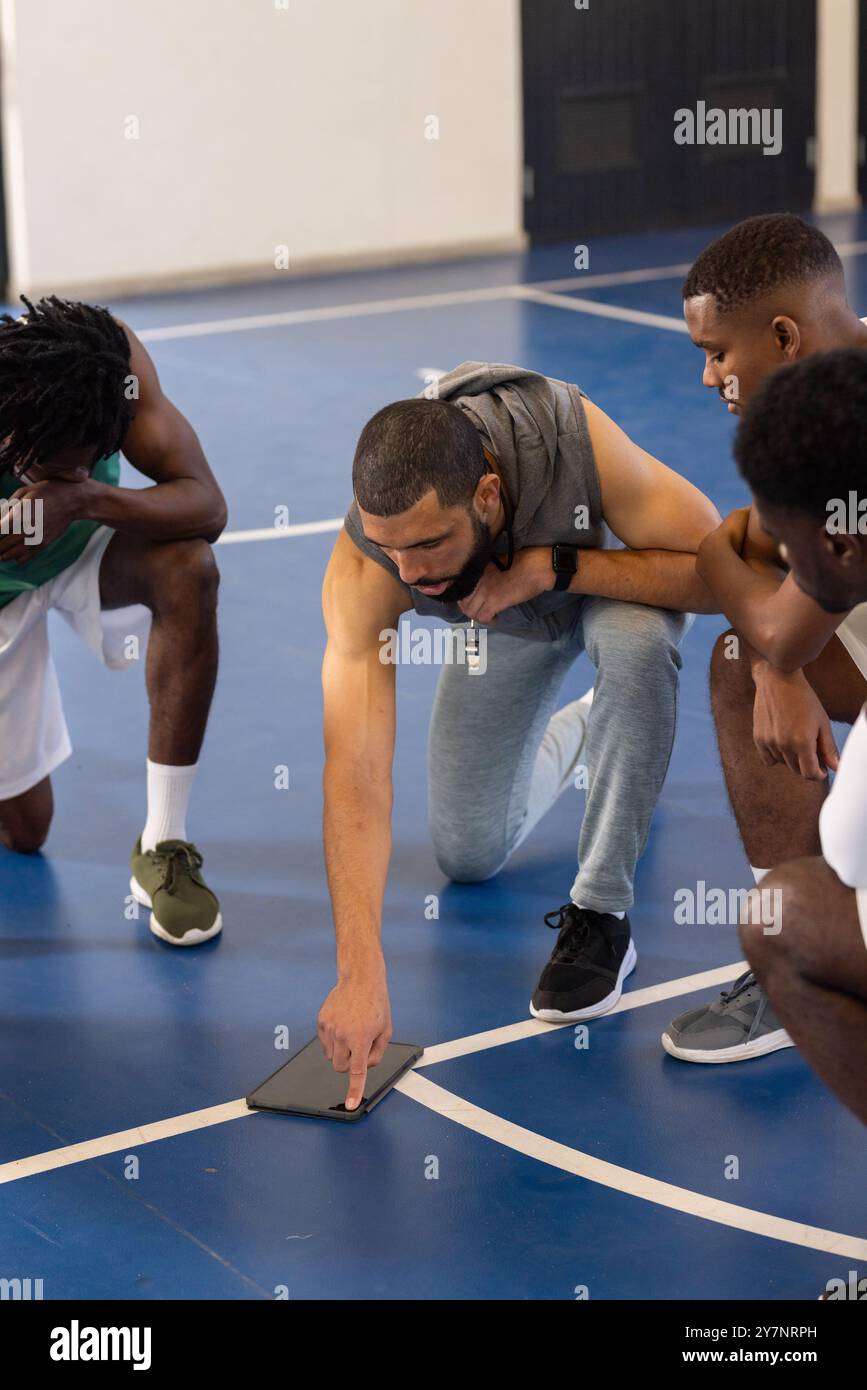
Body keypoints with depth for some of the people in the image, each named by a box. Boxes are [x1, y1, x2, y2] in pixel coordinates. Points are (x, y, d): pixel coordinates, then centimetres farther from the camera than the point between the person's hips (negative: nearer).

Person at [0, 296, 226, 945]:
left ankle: (163, 848, -21)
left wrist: (86, 497, -48)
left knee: (187, 567, -34)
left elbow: (207, 506, -33)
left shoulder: (112, 357, -31)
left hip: (79, 550, 2)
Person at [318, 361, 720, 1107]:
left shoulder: (574, 439, -43)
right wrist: (360, 975, -48)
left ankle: (600, 916, -21)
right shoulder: (362, 571, -38)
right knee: (468, 856, 5)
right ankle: (573, 734, 36)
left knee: (636, 640, -38)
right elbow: (355, 772, -41)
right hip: (505, 616, 2)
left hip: (611, 573, -2)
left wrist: (551, 564, -46)